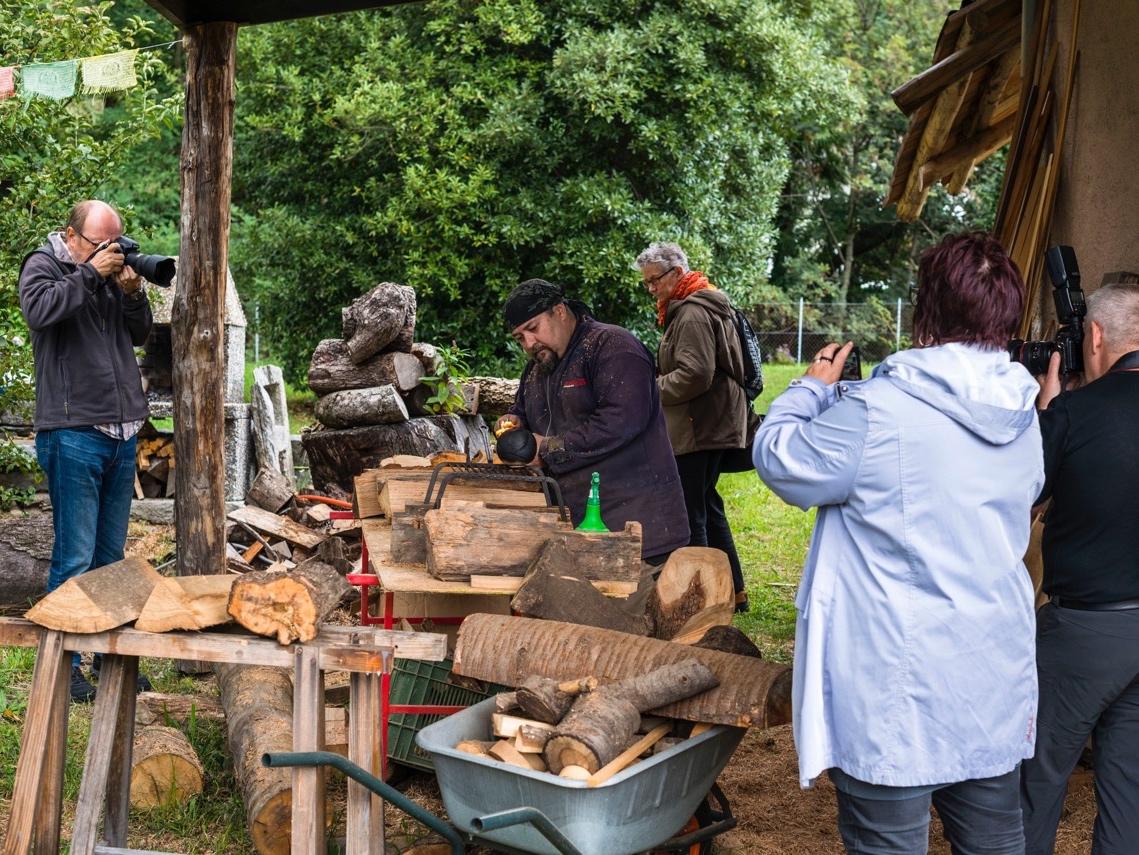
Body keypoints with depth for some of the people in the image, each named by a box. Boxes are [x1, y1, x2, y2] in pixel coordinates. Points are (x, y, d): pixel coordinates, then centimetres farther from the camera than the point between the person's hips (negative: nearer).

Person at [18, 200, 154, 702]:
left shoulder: (113, 273, 15)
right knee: (74, 557, -5)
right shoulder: (43, 265, 0)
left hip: (122, 434, 6)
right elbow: (39, 310, -19)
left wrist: (133, 293, -2)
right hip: (74, 434, -6)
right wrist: (91, 274, -15)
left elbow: (140, 334, 15)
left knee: (110, 556, 12)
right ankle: (62, 663, 5)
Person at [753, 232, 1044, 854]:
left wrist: (813, 388, 9)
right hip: (998, 684, 7)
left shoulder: (877, 410, -20)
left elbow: (780, 460, -8)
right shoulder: (1024, 417, 2)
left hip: (899, 694, -6)